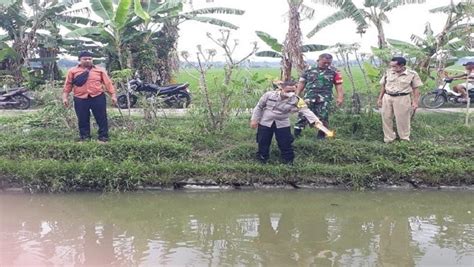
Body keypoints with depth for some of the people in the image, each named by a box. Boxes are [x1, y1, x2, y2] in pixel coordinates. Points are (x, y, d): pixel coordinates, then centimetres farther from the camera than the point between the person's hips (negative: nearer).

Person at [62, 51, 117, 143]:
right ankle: (84, 138, 19)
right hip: (80, 99, 1)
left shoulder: (99, 70, 7)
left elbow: (108, 83, 5)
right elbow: (68, 85, 8)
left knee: (101, 118, 1)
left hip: (98, 97, 0)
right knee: (83, 120, 6)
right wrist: (65, 97, 1)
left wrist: (113, 95, 0)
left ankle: (103, 137, 11)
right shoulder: (73, 71, 7)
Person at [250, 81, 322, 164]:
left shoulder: (296, 100, -16)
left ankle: (289, 161, 19)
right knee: (263, 143, 9)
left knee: (286, 144, 2)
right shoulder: (269, 95, -15)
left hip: (282, 124, 0)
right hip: (265, 123, 0)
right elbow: (259, 107, -3)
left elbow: (305, 111, -25)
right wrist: (254, 119, -2)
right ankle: (261, 160, 27)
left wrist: (315, 120, -40)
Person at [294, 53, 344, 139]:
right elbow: (302, 83, 12)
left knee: (323, 117, -2)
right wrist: (296, 95, 7)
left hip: (324, 99, -1)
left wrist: (340, 97, -8)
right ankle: (296, 133, 5)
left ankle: (321, 135, 12)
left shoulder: (334, 72, 5)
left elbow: (338, 85, 2)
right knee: (302, 116, -1)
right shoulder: (309, 70, 9)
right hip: (309, 97, 1)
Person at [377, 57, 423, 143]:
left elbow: (415, 89, -3)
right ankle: (388, 139, 19)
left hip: (402, 98, -3)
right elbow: (383, 86, 10)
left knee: (402, 120, 4)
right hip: (387, 97, 4)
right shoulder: (388, 72, 2)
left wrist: (415, 102, -7)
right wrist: (380, 98, 9)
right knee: (386, 118, 7)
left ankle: (405, 139, 20)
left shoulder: (412, 74, -7)